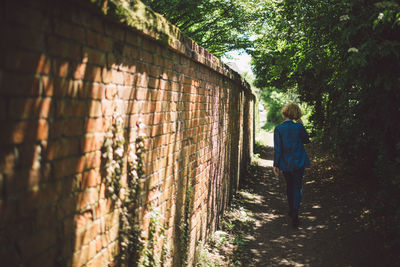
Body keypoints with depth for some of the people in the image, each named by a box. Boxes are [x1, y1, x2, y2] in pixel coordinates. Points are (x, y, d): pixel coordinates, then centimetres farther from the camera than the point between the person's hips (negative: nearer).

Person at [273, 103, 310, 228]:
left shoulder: (278, 129, -11)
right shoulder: (299, 127, -9)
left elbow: (277, 149, -11)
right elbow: (306, 140, 9)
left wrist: (275, 165, -4)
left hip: (285, 163, 1)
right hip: (299, 162, -1)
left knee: (289, 186, 20)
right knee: (297, 187, 3)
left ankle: (292, 211, 33)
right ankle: (295, 214, -9)